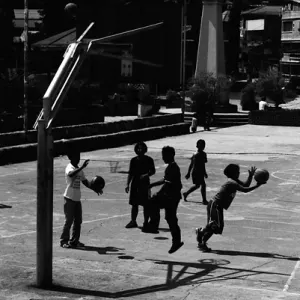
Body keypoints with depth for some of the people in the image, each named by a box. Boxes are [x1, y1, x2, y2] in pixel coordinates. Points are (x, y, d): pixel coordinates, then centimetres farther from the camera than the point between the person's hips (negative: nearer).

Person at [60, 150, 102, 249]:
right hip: (69, 198, -8)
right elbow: (71, 174, -36)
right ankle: (64, 241, 4)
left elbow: (85, 181, 18)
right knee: (69, 221, -5)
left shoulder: (79, 169, 13)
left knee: (78, 221, 9)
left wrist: (94, 188, 4)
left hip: (77, 199, 8)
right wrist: (82, 167, -44)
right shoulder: (69, 168, -12)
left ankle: (74, 241, 18)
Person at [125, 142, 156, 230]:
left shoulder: (149, 160, -3)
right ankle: (133, 221, 20)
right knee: (134, 204, 9)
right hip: (135, 184, 3)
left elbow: (153, 171, 3)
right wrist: (128, 184, 6)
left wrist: (146, 175, -16)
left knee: (145, 204, 0)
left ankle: (146, 222, 9)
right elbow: (130, 173, 10)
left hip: (144, 184, -3)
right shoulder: (133, 160, 5)